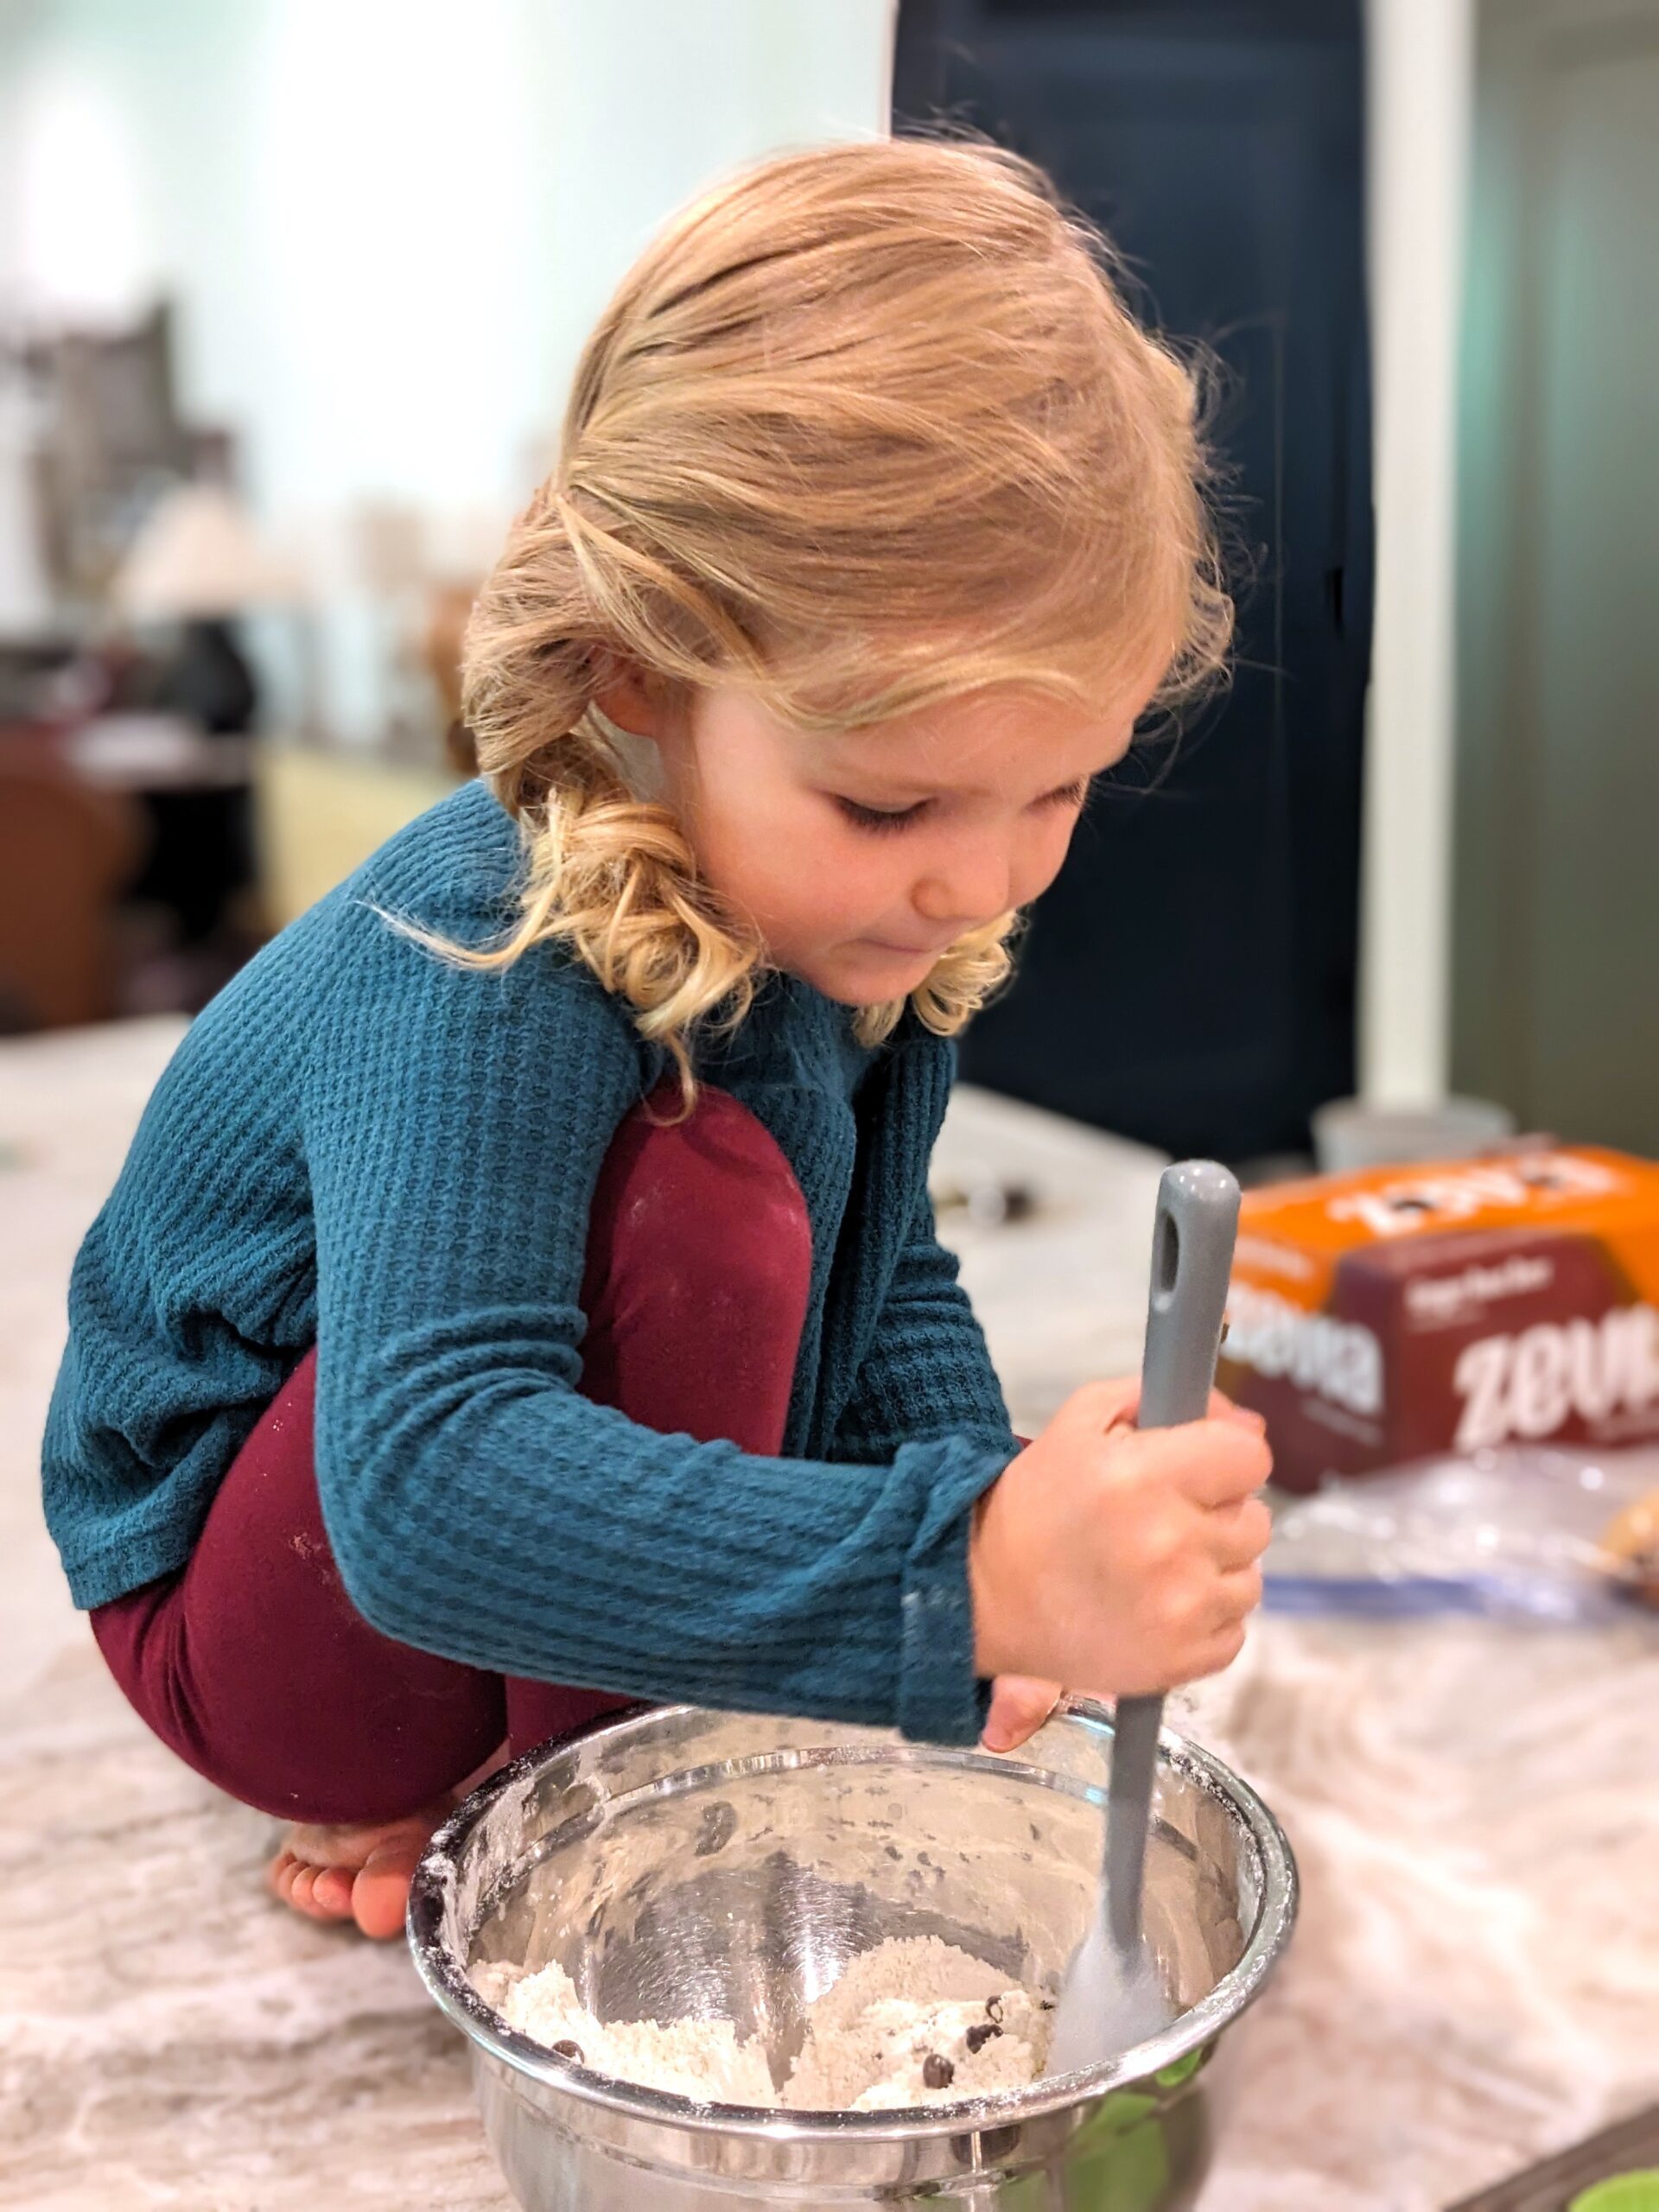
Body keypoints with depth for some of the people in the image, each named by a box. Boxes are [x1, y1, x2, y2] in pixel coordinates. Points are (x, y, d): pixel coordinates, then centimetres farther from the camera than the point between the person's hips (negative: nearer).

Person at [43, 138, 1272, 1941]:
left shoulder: (877, 916, -9)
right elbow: (420, 1485, -45)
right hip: (245, 1624, -8)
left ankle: (463, 1780, 4)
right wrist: (958, 1570, -55)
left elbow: (890, 1282, 3)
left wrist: (990, 1516, -16)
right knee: (696, 1195, -32)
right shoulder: (478, 978, -34)